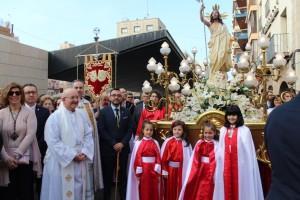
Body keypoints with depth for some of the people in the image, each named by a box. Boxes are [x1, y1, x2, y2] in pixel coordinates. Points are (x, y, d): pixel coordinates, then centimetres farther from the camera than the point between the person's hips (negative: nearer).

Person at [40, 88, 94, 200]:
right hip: (61, 162, -5)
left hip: (80, 161, 5)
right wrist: (72, 155, -17)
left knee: (79, 190, 12)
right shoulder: (55, 117, -9)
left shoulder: (81, 116, 7)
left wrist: (84, 152, -9)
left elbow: (88, 135, 6)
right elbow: (53, 141, -15)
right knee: (63, 191, 5)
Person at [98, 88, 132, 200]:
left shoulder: (126, 112, 8)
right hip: (108, 149, -2)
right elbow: (101, 130, -7)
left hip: (123, 148, 2)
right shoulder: (103, 111, -1)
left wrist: (122, 143, -8)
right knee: (107, 175, 6)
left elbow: (129, 130, 5)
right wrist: (113, 144, -12)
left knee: (123, 174, 8)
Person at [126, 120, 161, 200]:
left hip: (153, 169, 3)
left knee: (154, 190, 11)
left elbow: (158, 157, 2)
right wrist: (138, 172, -10)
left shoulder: (155, 143, 3)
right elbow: (137, 158, -7)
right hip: (143, 169, -3)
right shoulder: (138, 143, -5)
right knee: (143, 190, 7)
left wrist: (158, 171, -4)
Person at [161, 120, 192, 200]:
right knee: (169, 191, 12)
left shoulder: (186, 143, -4)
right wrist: (164, 171, -7)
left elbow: (188, 159, -6)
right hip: (170, 170, -1)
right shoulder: (168, 142, -7)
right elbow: (163, 158, -6)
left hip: (180, 171, 1)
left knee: (179, 191, 11)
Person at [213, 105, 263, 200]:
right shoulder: (223, 130, 10)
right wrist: (218, 160, 12)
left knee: (239, 188, 2)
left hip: (240, 164, -4)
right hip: (225, 165, 4)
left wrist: (249, 166, -9)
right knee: (227, 188, 8)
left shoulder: (244, 130, -5)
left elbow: (248, 149, -5)